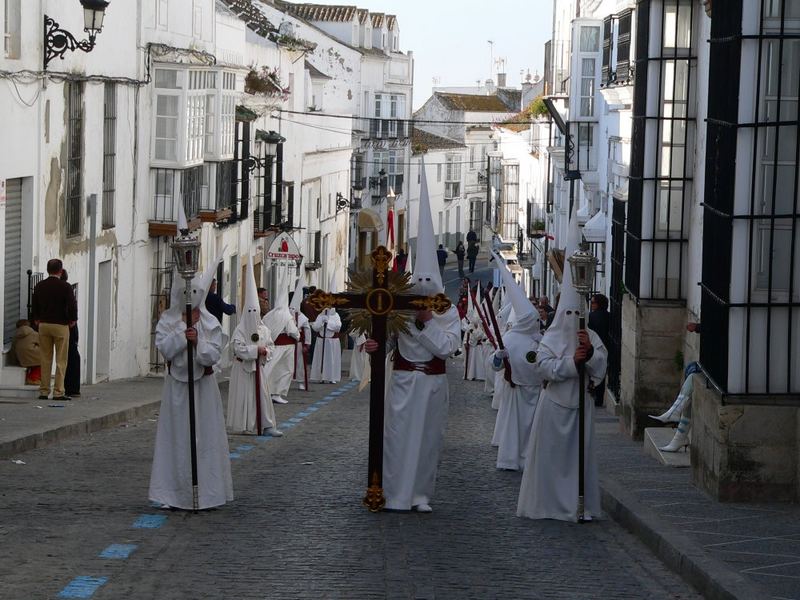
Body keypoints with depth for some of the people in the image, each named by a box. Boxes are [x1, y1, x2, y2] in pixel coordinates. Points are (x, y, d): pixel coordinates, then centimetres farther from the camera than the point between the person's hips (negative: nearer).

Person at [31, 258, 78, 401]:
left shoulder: (39, 286, 3)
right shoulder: (65, 286, -10)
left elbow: (34, 305, 9)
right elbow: (72, 305, -11)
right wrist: (72, 320, 5)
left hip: (43, 325, 4)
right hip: (61, 325, -4)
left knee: (45, 360, 9)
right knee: (61, 360, 0)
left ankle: (43, 391, 8)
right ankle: (58, 392, -5)